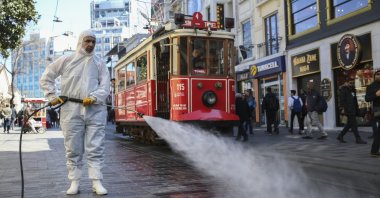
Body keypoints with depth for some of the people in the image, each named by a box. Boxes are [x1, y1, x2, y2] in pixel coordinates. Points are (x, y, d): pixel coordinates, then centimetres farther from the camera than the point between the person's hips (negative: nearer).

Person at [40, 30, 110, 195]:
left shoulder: (99, 63, 9)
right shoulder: (66, 60, 7)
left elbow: (105, 87, 2)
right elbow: (46, 78, 14)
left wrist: (94, 98, -15)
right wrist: (52, 96, 2)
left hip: (95, 110, 0)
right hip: (71, 110, 0)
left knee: (96, 148, -1)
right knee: (73, 149, 6)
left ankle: (97, 182, 4)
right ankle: (74, 182, 15)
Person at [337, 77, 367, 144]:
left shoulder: (353, 90, 18)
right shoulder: (343, 90, -7)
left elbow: (355, 100, 22)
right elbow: (342, 100, -15)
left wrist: (357, 109, 18)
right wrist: (342, 108, -22)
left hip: (353, 110, 9)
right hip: (348, 110, -9)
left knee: (349, 124, 11)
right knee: (353, 124, -8)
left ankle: (340, 136, 19)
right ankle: (358, 139, -4)